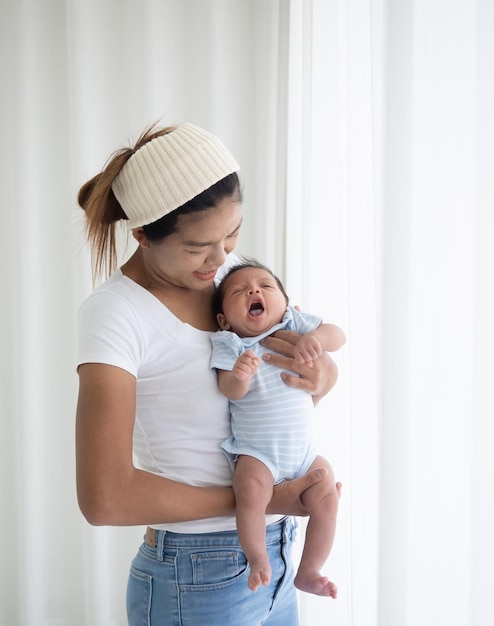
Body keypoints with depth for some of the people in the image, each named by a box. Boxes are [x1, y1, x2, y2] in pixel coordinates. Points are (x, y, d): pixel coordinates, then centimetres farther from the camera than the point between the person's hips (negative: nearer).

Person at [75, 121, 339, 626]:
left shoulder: (232, 273, 0)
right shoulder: (115, 313, -18)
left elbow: (325, 361, 11)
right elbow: (105, 498, -24)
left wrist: (320, 376, -13)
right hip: (198, 584, -6)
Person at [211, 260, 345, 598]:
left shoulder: (295, 324, 5)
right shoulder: (229, 344, -4)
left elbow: (338, 336, -2)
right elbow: (232, 391, -17)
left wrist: (316, 337, -23)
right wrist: (239, 375, -39)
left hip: (304, 449, 3)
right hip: (255, 452, -3)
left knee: (327, 497, -14)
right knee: (251, 491, -30)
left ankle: (308, 571, 4)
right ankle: (258, 561, -9)